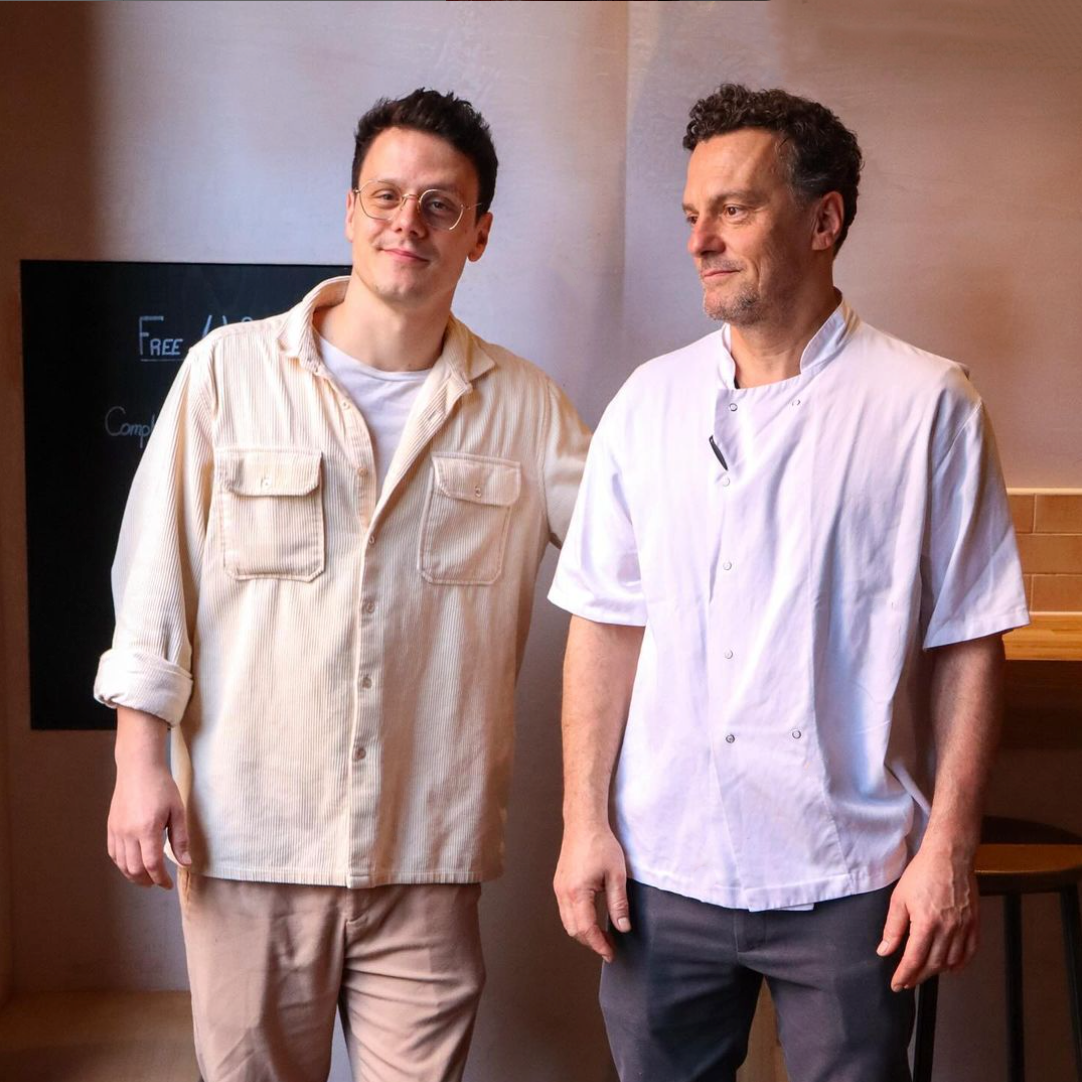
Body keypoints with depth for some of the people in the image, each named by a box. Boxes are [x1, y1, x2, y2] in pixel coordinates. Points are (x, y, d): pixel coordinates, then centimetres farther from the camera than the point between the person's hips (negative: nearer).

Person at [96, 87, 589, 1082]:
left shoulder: (523, 405, 3)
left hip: (429, 852, 1)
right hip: (246, 838, -1)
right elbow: (154, 571, 1)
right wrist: (139, 757, -2)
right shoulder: (229, 370, 0)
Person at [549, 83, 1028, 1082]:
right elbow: (607, 624, 4)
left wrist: (950, 852, -7)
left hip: (845, 884, -2)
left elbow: (967, 649, -4)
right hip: (661, 870, 3)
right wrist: (585, 821, 1)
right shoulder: (650, 401, 3)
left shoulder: (927, 407, -5)